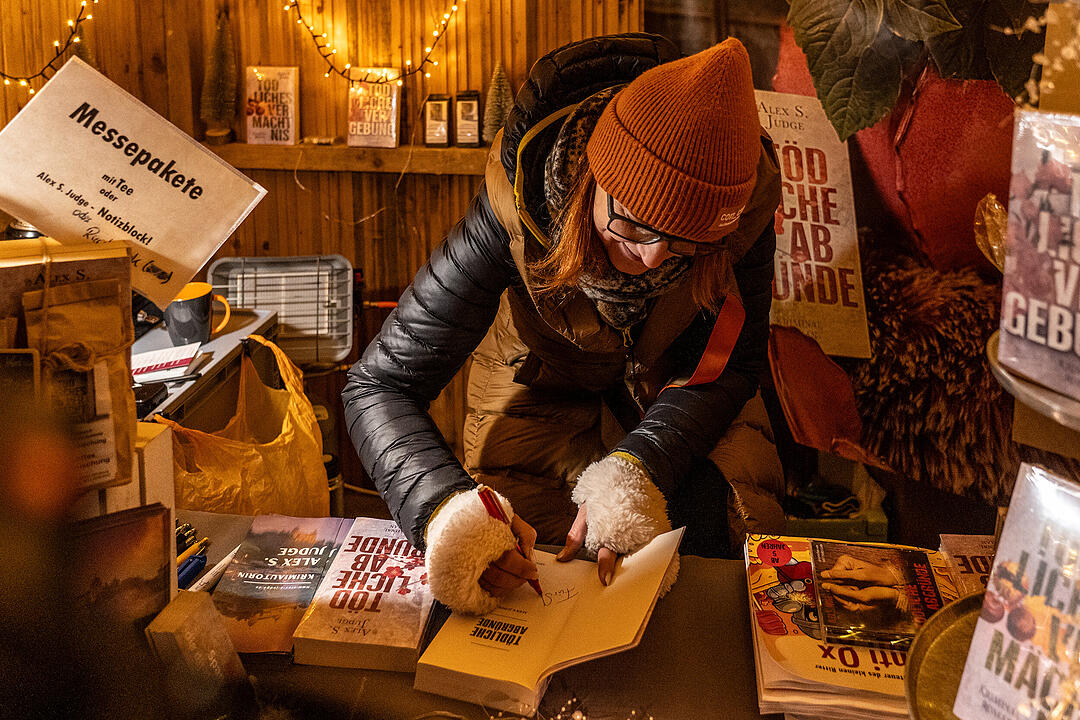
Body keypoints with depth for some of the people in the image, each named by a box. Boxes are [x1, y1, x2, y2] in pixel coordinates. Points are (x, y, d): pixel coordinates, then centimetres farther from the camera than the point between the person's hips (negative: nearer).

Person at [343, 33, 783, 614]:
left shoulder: (744, 202, -28)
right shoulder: (521, 203, -34)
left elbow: (732, 362, -16)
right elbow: (380, 383, -32)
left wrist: (638, 467, -35)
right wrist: (444, 509, -53)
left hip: (672, 395, 2)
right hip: (542, 387, -1)